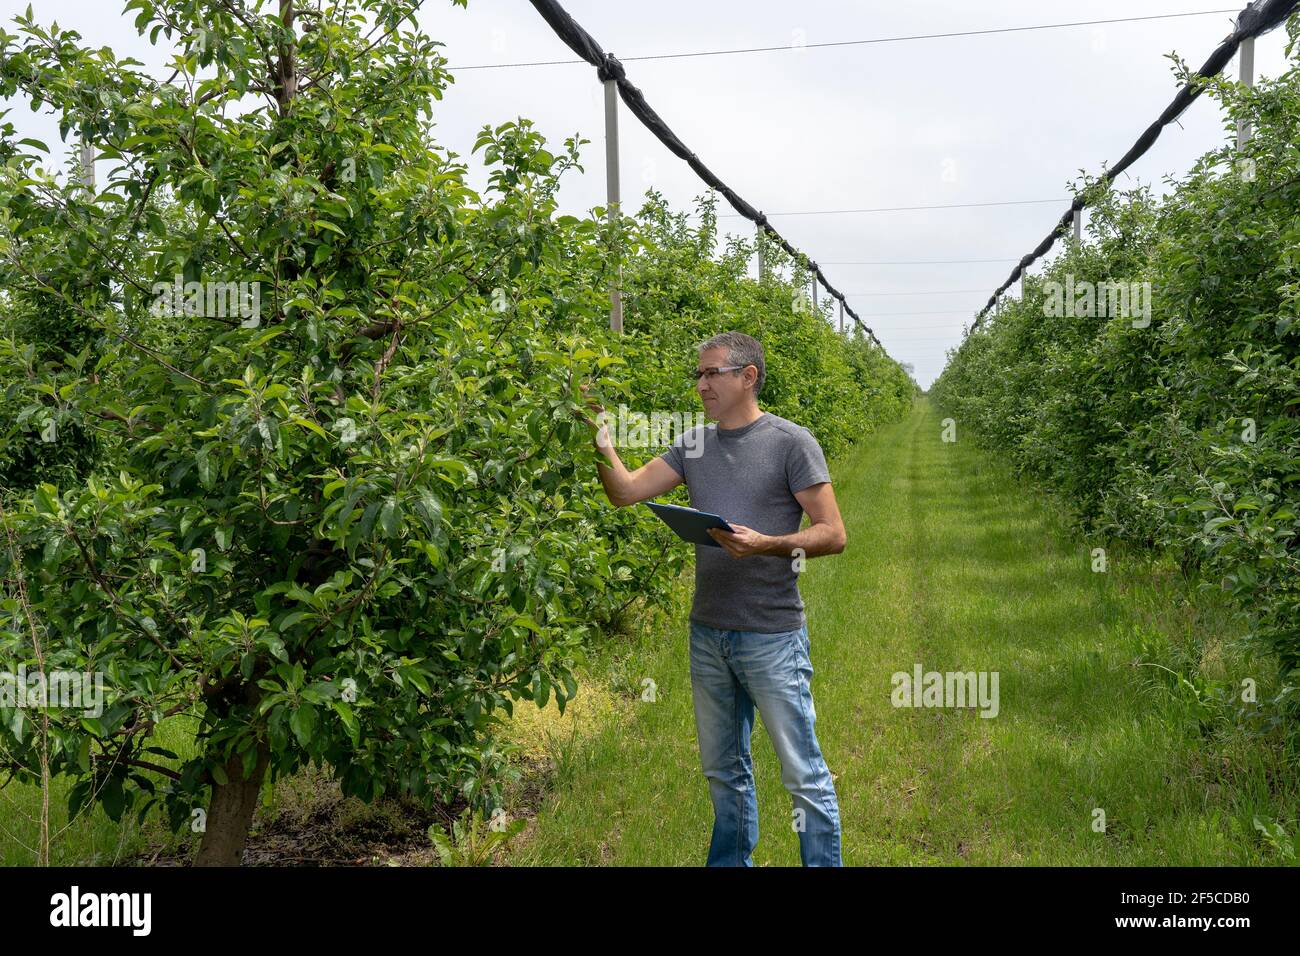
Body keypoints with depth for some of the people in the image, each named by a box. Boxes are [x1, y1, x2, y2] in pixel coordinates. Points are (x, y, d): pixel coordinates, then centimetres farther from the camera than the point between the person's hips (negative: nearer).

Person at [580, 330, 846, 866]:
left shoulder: (791, 442, -8)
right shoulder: (694, 445, 8)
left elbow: (833, 534, -10)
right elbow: (626, 491, 4)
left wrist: (767, 544, -23)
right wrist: (600, 436, -9)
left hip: (772, 638, -6)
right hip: (707, 635, 6)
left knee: (803, 774, 2)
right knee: (723, 770, 19)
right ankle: (731, 861, 34)